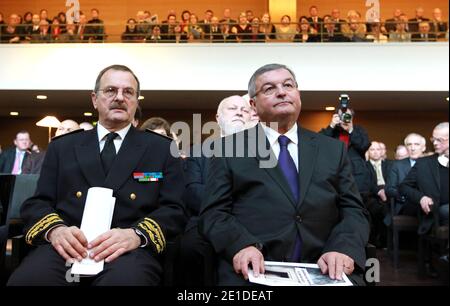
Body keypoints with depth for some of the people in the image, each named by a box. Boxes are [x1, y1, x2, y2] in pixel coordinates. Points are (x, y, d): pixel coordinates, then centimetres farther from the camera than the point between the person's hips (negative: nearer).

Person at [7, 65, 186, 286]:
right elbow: (36, 203, 12)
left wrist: (137, 235, -18)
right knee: (25, 279, -28)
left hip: (129, 250, -3)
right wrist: (55, 229, -12)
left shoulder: (162, 149, 11)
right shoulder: (62, 147, 18)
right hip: (66, 246, 3)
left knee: (127, 278, -37)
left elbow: (174, 211, 3)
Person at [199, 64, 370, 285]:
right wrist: (241, 245, -20)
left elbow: (354, 210, 8)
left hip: (321, 270, 3)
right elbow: (213, 212, 0)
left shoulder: (333, 150, 13)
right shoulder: (229, 148, 6)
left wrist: (344, 248, -13)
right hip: (254, 270, -2)